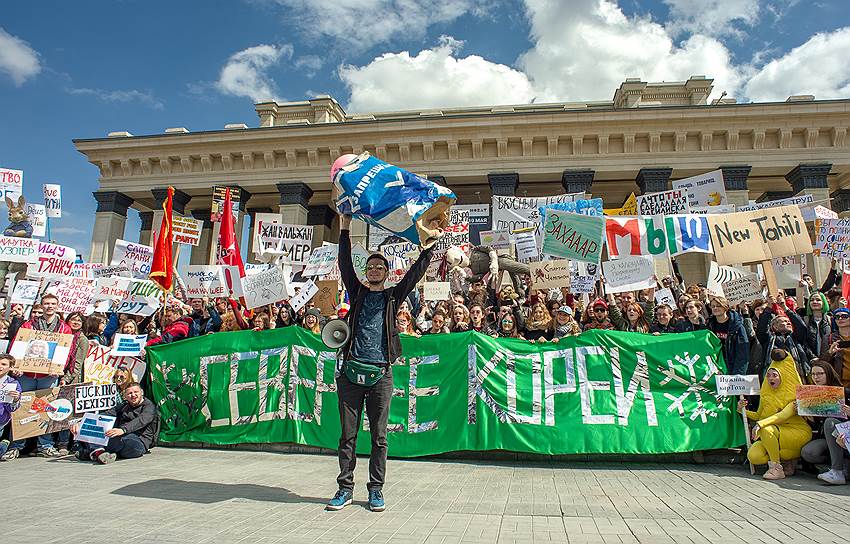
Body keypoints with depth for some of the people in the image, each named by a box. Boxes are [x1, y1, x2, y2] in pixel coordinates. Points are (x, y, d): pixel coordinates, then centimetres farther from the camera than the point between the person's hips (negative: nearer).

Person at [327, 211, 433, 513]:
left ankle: (376, 490, 15)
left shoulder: (393, 296, 13)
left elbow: (415, 272, 6)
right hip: (351, 371, 1)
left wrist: (430, 246, 1)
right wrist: (345, 229, 0)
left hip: (380, 374, -1)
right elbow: (345, 265, 6)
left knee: (379, 436, 5)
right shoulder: (357, 292, 14)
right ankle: (345, 488, 15)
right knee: (348, 434, 5)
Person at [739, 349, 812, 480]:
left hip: (798, 433, -6)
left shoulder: (793, 395, -6)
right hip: (775, 436, 6)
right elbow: (759, 416, 21)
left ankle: (776, 468, -18)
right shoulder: (766, 395, 12)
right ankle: (787, 460, 7)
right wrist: (743, 410, 2)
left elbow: (784, 415, -23)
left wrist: (761, 424, -36)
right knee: (753, 457, -19)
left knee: (765, 429, -33)